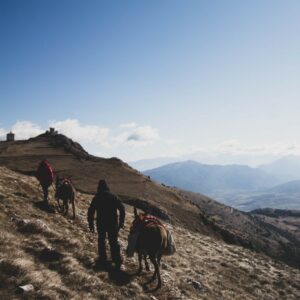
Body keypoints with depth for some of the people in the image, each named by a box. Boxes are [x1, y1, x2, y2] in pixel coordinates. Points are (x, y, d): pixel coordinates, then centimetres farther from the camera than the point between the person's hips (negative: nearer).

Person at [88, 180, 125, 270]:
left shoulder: (96, 198, -3)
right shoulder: (113, 196, -2)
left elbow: (90, 212, -4)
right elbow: (122, 208, -5)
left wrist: (91, 224, 5)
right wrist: (121, 222, 2)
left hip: (101, 224, 0)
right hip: (113, 224, 0)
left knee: (101, 241, 18)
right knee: (114, 242, 9)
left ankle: (102, 260, 22)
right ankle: (117, 261, 5)